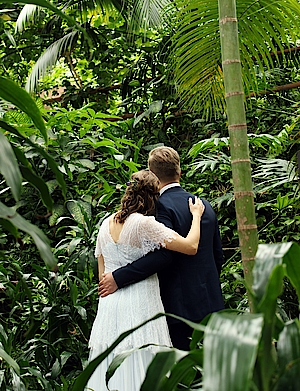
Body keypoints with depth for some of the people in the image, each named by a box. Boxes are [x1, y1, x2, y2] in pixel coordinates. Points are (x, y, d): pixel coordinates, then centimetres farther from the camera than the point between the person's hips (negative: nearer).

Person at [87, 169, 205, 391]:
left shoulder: (106, 224, 8)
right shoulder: (144, 224, -13)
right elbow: (191, 247, -14)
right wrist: (196, 216, 0)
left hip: (109, 305, 7)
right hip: (140, 304, -7)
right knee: (139, 367, -2)